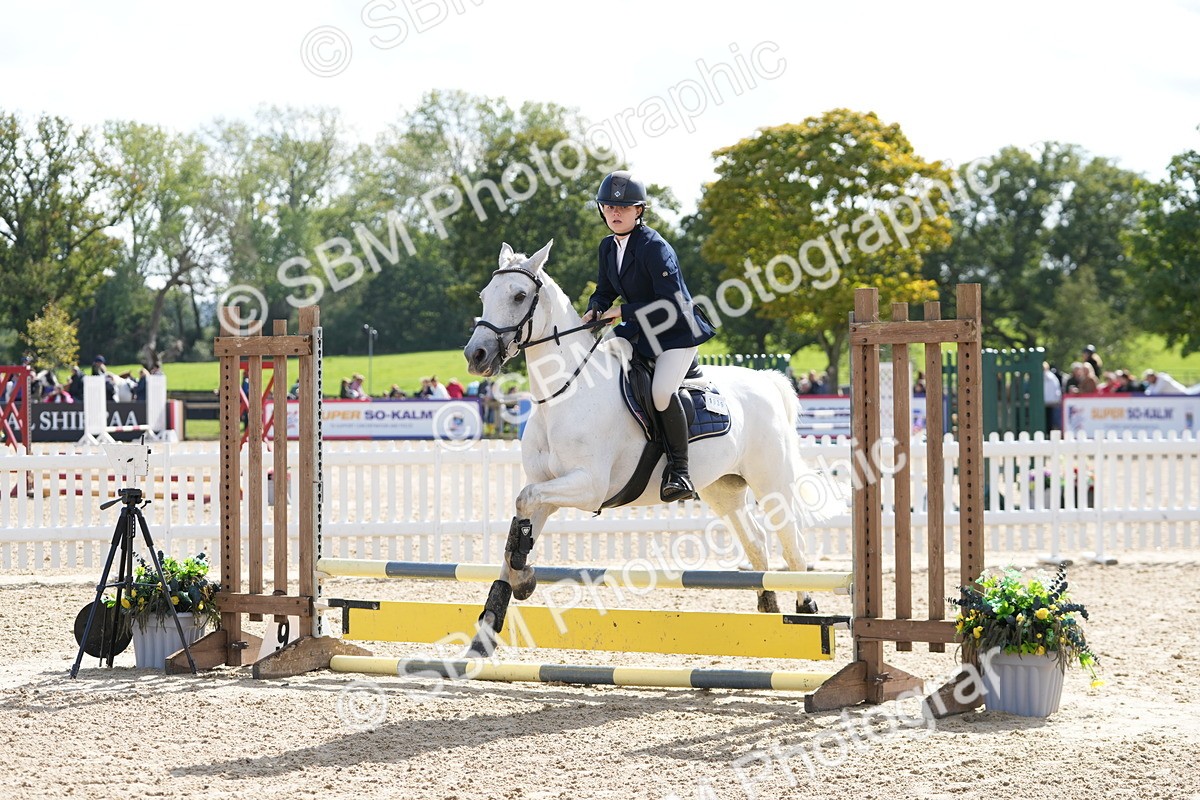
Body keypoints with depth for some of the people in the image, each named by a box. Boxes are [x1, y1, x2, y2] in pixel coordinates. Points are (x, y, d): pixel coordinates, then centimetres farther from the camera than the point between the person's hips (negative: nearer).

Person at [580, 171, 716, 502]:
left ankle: (679, 471, -19)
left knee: (662, 391, -28)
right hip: (639, 332, 9)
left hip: (677, 333, -9)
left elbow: (671, 302, -26)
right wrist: (595, 311, -8)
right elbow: (605, 290, 15)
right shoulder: (608, 247, 5)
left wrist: (623, 311, -22)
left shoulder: (654, 247, -20)